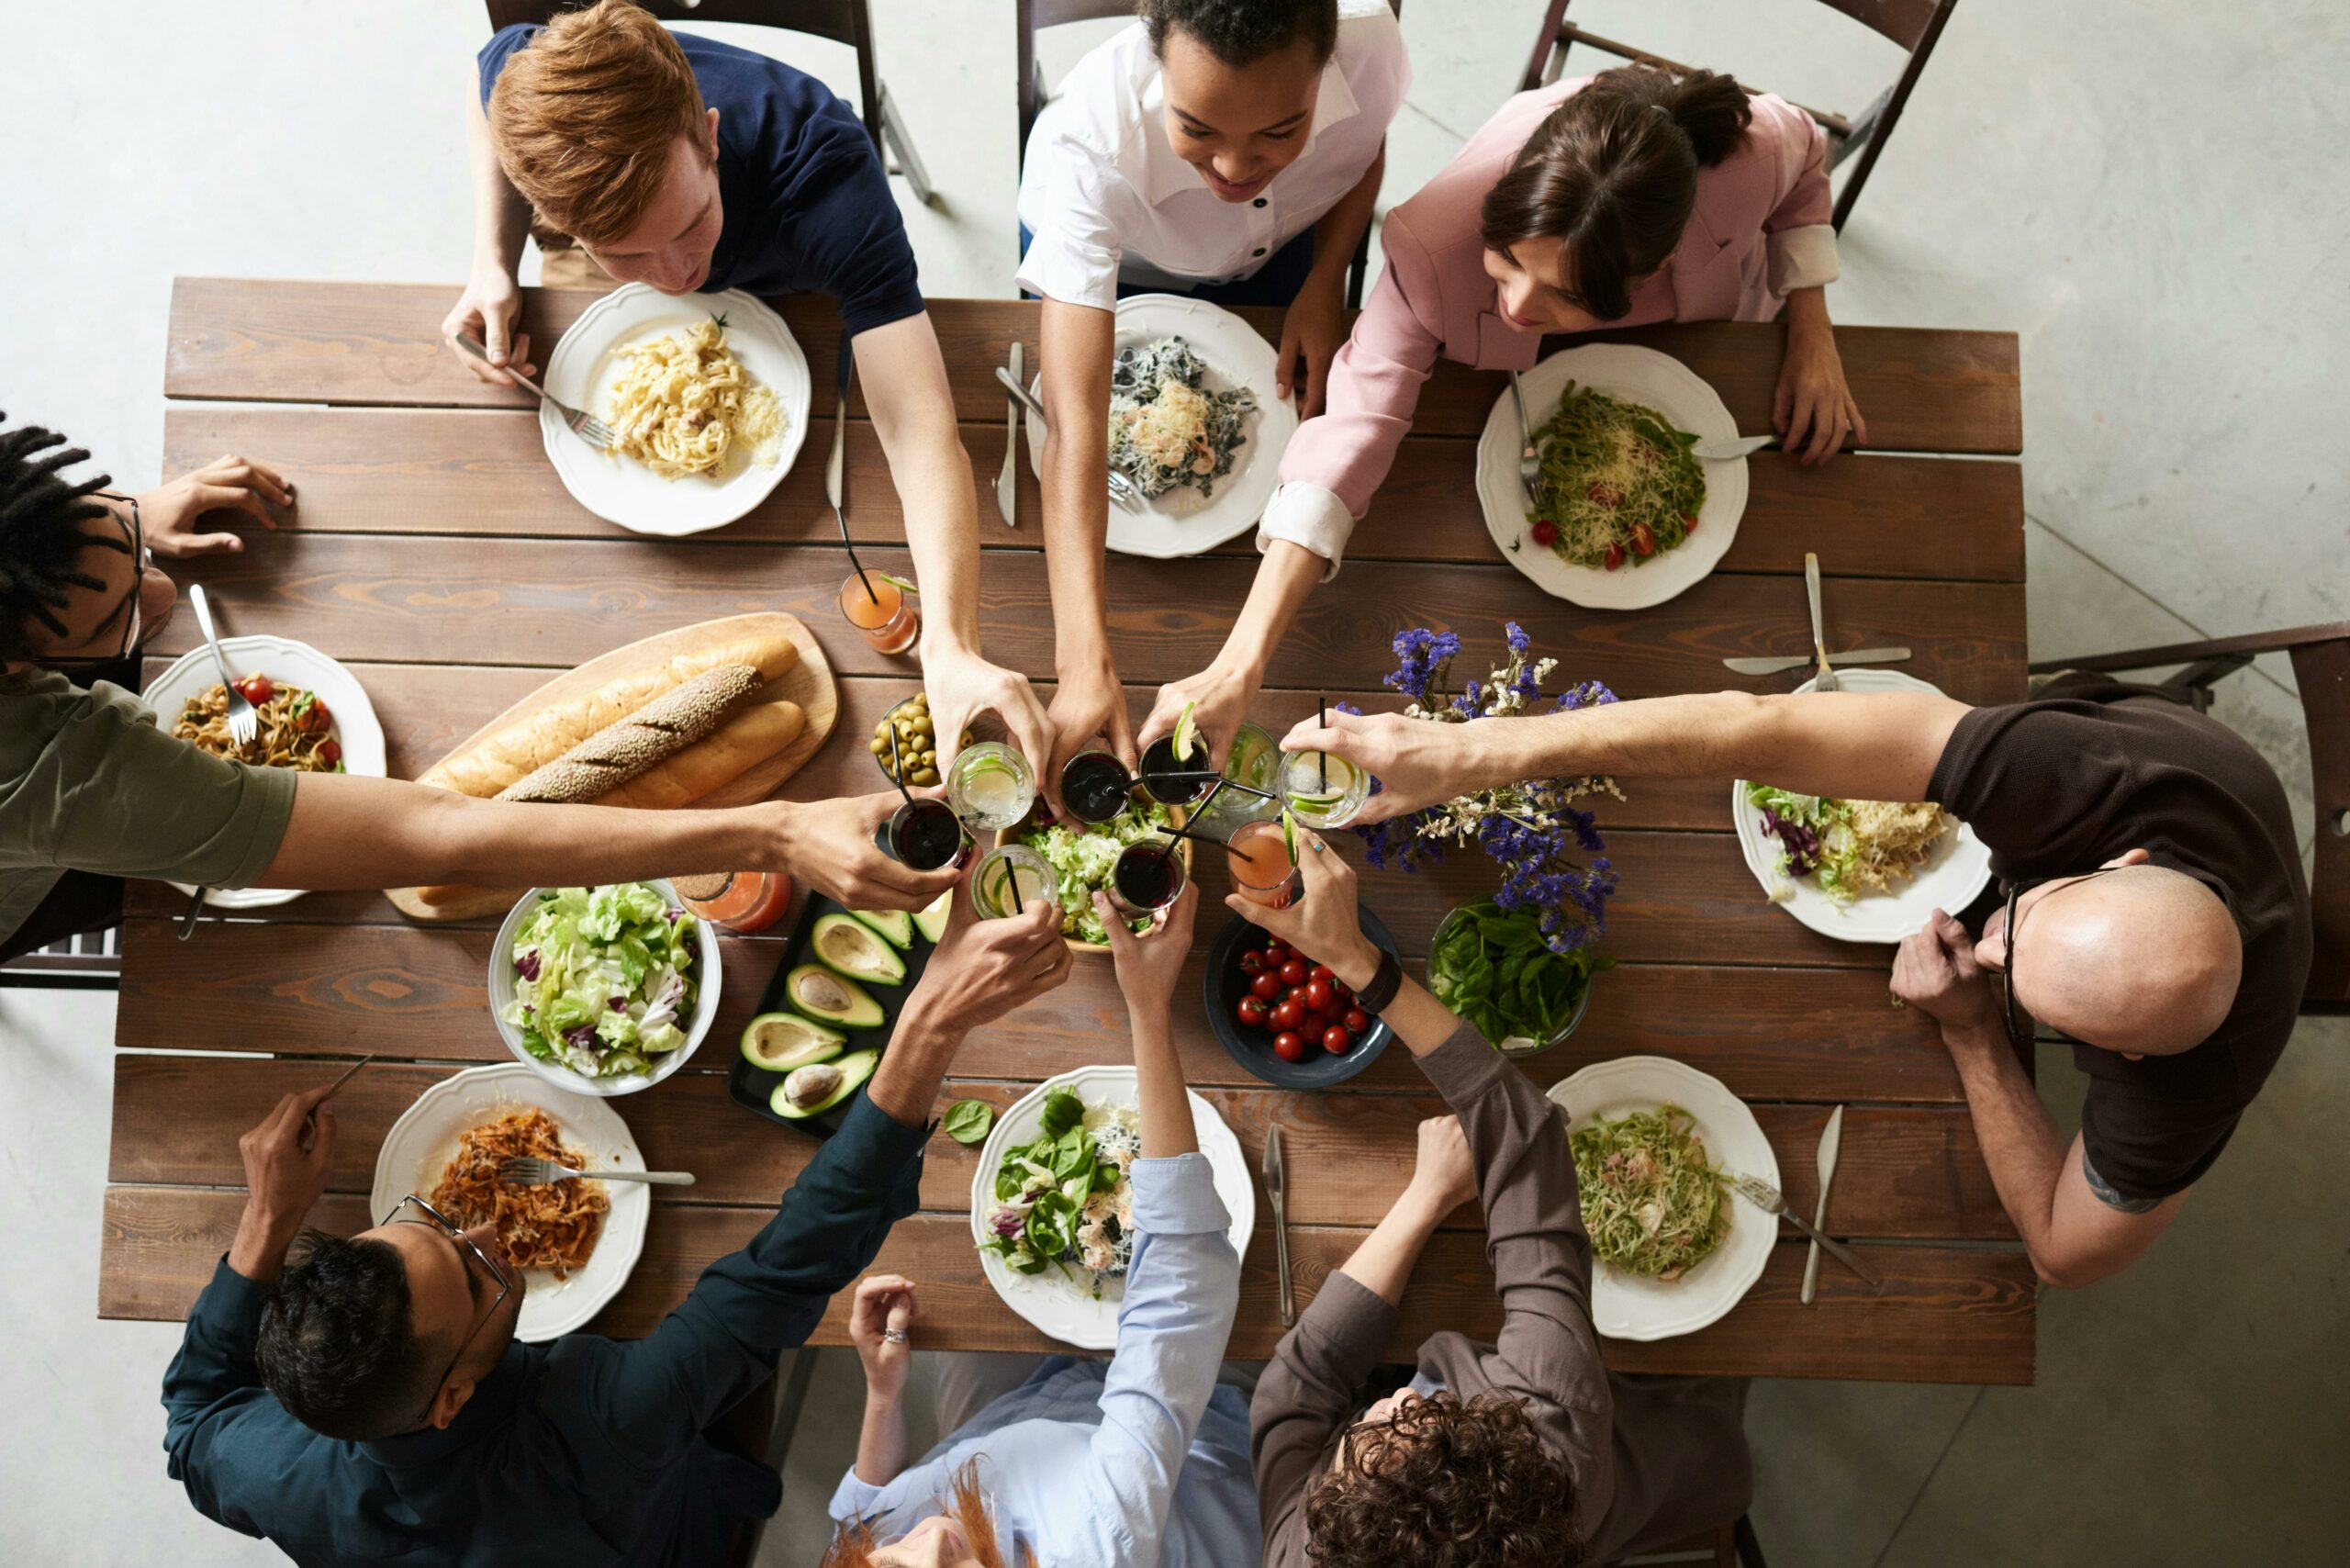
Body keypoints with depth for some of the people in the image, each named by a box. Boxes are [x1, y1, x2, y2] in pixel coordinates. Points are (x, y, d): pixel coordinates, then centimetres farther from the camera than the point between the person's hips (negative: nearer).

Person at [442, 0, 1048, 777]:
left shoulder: (824, 178, -51)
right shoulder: (527, 78, -41)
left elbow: (921, 430, -59)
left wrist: (951, 648, -75)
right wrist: (493, 267, -28)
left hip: (792, 297, -2)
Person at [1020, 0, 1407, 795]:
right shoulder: (1092, 142, -48)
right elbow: (1075, 424, -53)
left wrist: (1325, 283, -26)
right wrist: (1086, 667, -62)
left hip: (1279, 250, 2)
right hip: (1110, 257, -2)